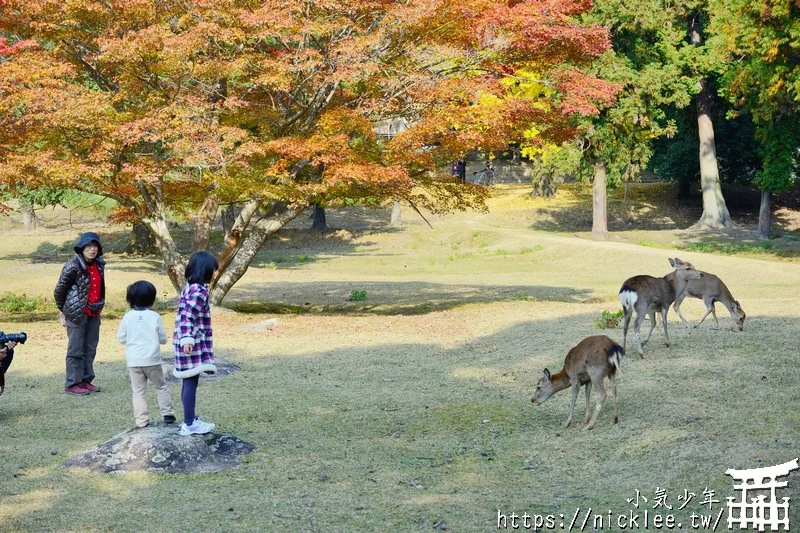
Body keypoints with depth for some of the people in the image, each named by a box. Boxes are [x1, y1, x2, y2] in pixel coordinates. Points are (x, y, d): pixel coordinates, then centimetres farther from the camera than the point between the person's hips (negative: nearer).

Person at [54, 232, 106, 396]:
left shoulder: (99, 265, 6)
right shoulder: (73, 266, -14)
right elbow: (59, 290, -7)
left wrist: (100, 306, 15)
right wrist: (64, 312, 0)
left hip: (94, 313, 7)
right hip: (77, 313, -7)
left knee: (90, 348, 12)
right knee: (76, 350, -2)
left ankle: (86, 380, 21)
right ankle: (72, 384, 5)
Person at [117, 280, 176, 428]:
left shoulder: (128, 317, -3)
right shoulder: (154, 316, -7)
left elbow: (121, 337, 3)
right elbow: (163, 339, -2)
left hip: (133, 361, 1)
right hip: (152, 360, -1)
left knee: (138, 391, 6)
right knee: (161, 387, 15)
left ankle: (141, 420, 2)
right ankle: (167, 413, 12)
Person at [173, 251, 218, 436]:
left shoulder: (189, 288, 12)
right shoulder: (199, 291, -17)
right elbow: (188, 316, -27)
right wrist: (187, 339, -35)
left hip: (188, 342, 10)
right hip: (193, 344, -10)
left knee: (189, 382, 17)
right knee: (191, 382, -4)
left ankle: (190, 419, 27)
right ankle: (189, 424, 1)